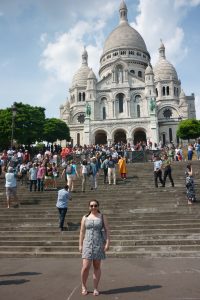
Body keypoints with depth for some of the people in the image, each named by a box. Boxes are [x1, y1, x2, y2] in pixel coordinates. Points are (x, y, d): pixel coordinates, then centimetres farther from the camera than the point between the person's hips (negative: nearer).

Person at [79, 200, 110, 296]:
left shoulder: (102, 217, 2)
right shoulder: (85, 217, 5)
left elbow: (107, 231, -1)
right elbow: (82, 232, 5)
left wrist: (107, 243, -11)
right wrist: (80, 245, 1)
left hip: (99, 243, 0)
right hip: (88, 243, 0)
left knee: (97, 267, 6)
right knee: (86, 267, -6)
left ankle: (95, 288, 19)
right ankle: (83, 286, 18)